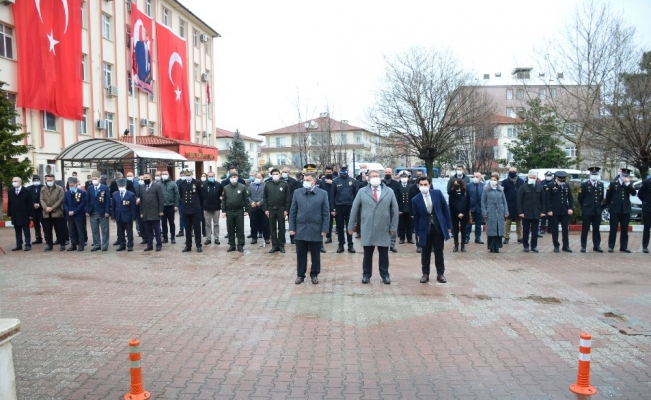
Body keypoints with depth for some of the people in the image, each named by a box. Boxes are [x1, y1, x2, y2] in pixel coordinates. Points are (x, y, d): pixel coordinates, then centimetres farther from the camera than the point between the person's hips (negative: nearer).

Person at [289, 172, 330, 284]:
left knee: (315, 255, 9)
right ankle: (300, 275, 22)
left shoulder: (323, 194, -1)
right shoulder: (297, 193, 4)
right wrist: (292, 228, 0)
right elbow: (292, 212, 6)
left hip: (316, 231, -1)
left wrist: (324, 229, -6)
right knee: (301, 255, 9)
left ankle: (314, 274, 23)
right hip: (300, 230, 2)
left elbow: (326, 213, -1)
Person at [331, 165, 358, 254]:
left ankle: (350, 245, 14)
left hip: (350, 206, 0)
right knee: (340, 227, 8)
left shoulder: (353, 181, 1)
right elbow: (332, 196, 1)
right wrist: (332, 209, -3)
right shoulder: (335, 181, 1)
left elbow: (356, 195, 1)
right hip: (339, 207, 0)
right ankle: (341, 245, 16)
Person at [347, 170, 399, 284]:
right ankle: (366, 275, 19)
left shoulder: (389, 192, 3)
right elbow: (354, 210, 4)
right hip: (367, 229, 0)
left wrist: (393, 227, 0)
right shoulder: (362, 192, 2)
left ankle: (385, 275, 22)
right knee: (367, 254, 7)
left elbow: (395, 210, 4)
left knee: (384, 254, 9)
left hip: (384, 230, 1)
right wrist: (351, 226, 3)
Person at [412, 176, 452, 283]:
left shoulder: (437, 193, -3)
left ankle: (440, 274, 19)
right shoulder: (415, 200, -5)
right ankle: (425, 274, 20)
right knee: (425, 253, 8)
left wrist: (448, 225, 0)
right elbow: (416, 217, 2)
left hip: (439, 227, 0)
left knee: (439, 252, 8)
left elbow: (445, 209, 1)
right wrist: (417, 233, 2)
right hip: (425, 229, 0)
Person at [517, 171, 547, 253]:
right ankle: (525, 246, 12)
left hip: (536, 213, 2)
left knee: (535, 231, 7)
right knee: (526, 231, 5)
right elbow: (519, 201, -5)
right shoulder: (523, 187, -3)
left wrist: (543, 211, 1)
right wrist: (520, 212, -11)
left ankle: (534, 246, 15)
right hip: (526, 212, -2)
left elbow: (543, 200, 7)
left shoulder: (540, 187, 5)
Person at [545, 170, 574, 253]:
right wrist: (549, 210, -13)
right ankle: (556, 246, 12)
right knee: (554, 230, 3)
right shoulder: (550, 186, -5)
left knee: (566, 229, 6)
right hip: (554, 212, -4)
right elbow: (547, 199, -7)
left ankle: (566, 246, 14)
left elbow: (570, 198, 12)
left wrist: (571, 208, 0)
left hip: (565, 211, 4)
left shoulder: (567, 185, 9)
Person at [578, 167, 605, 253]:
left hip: (597, 211, 4)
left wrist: (599, 206, 17)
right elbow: (580, 198, 1)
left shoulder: (601, 185, 9)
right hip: (587, 211, -4)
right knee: (585, 229, 0)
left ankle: (596, 246, 16)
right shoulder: (584, 184, -4)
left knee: (596, 229, 8)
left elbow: (601, 198, 18)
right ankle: (583, 246, 6)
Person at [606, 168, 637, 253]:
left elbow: (634, 193, -10)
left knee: (624, 230, 6)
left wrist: (628, 183, -17)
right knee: (613, 229, 0)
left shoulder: (629, 185, 8)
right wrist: (610, 206, 11)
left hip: (626, 210, 3)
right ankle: (611, 247, 5)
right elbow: (608, 196, 6)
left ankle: (623, 247, 12)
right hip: (615, 210, -3)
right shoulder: (613, 184, 0)